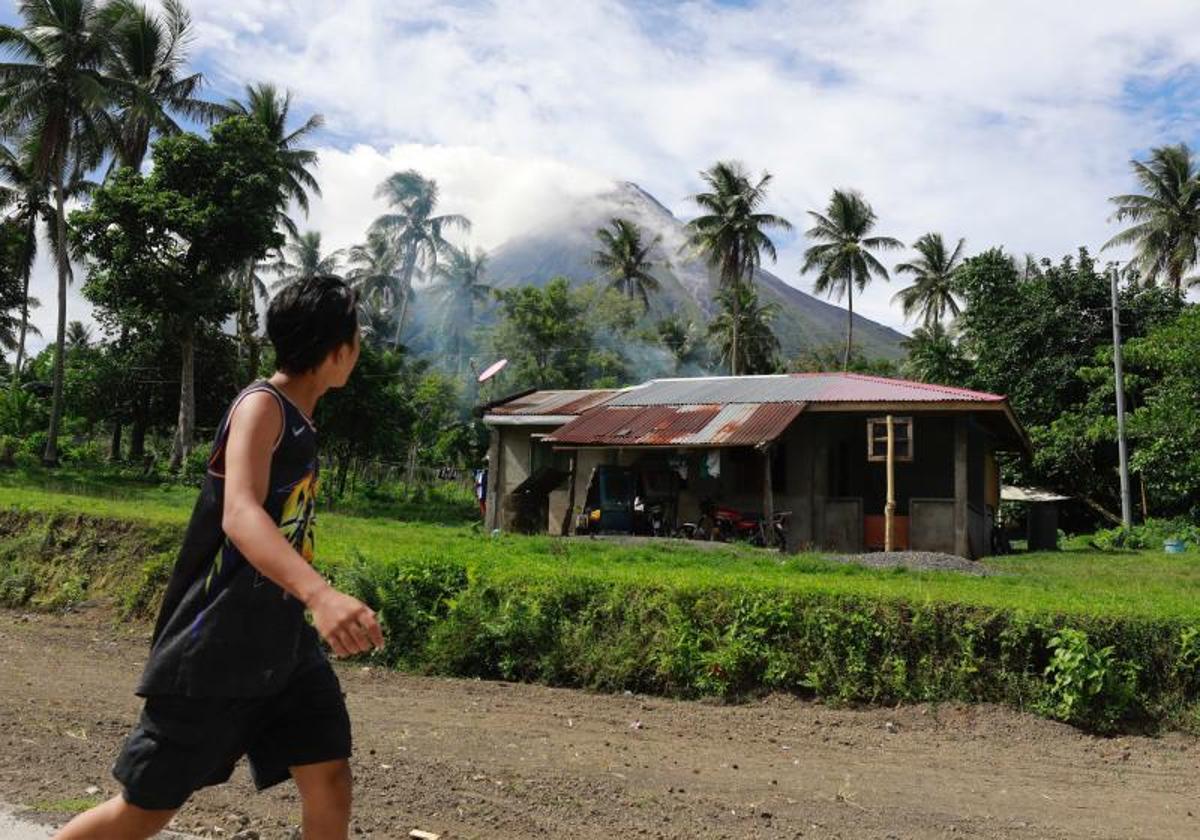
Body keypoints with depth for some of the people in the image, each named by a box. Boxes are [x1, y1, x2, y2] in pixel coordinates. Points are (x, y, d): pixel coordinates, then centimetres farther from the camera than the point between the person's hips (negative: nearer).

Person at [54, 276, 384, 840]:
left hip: (284, 642, 8)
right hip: (215, 647, -8)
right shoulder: (262, 406, -17)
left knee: (329, 776, 3)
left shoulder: (297, 418, 10)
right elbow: (239, 514, -35)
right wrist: (320, 593, -52)